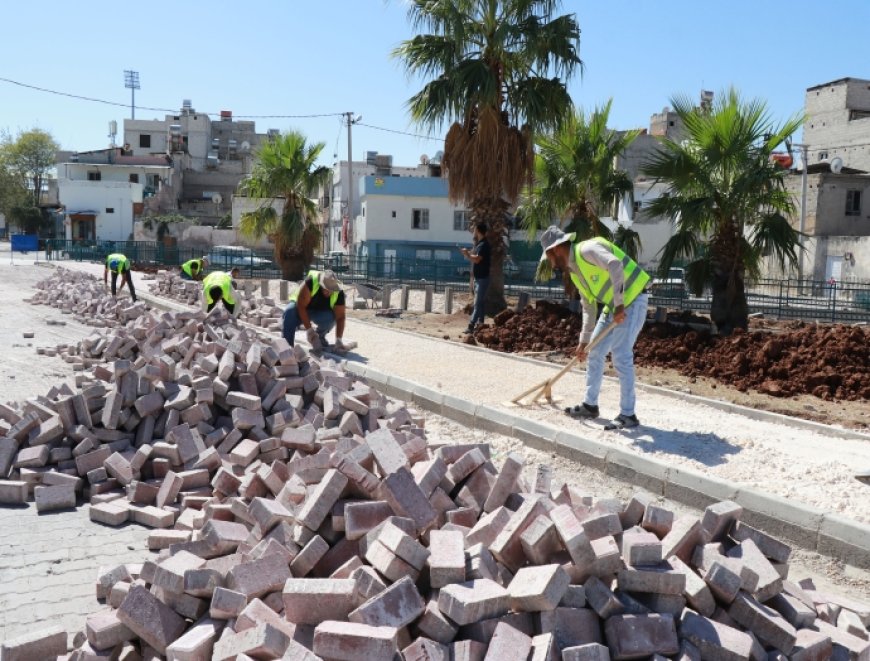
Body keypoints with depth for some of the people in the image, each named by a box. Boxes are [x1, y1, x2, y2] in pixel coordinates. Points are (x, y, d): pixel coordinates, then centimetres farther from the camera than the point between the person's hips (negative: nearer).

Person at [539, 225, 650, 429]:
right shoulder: (575, 272, 11)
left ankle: (628, 415, -4)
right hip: (614, 306, 10)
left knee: (621, 356, -12)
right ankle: (590, 405, 24)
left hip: (632, 300, -10)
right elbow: (588, 308, 18)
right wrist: (584, 341, 18)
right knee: (595, 352, 12)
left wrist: (619, 304, -33)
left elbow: (615, 265, -35)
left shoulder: (587, 250, -18)